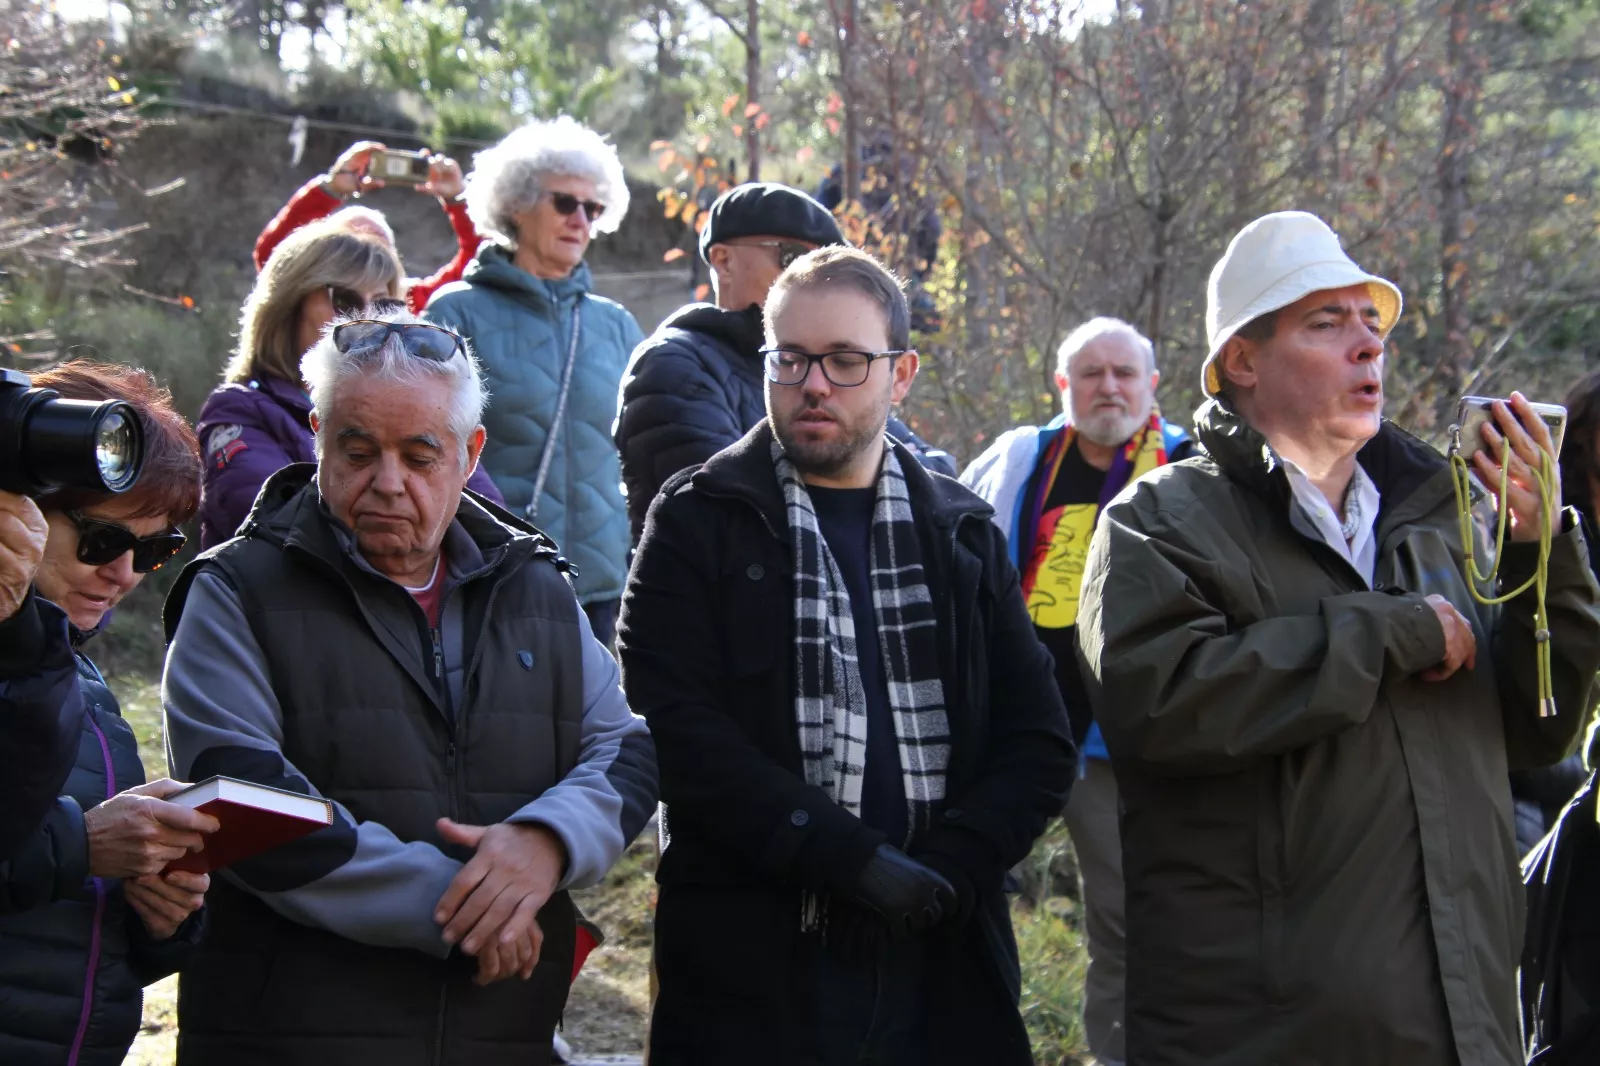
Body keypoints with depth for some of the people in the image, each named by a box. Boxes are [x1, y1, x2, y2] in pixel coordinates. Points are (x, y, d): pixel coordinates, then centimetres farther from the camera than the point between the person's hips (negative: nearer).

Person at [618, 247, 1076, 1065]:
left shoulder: (960, 536, 11)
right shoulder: (698, 522, 1)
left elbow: (1039, 744, 7)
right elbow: (677, 729, -11)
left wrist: (944, 869, -9)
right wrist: (851, 859, -17)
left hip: (942, 969, 3)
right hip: (753, 970, -3)